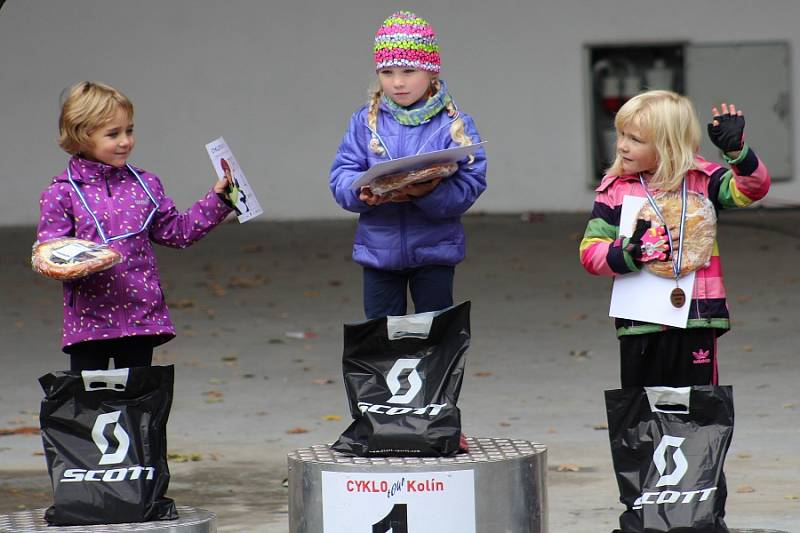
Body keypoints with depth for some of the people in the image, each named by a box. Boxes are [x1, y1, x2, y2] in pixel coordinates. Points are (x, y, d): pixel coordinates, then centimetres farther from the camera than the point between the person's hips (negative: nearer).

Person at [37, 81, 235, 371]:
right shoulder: (62, 194, -5)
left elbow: (176, 231, 17)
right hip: (89, 320, -4)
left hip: (141, 315, 4)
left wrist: (217, 199, 11)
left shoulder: (145, 184, 7)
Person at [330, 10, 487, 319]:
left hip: (433, 251, -2)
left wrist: (426, 192, -30)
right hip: (378, 250, 2)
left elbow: (469, 185, -12)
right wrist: (363, 192, -24)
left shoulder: (455, 125, -5)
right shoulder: (364, 123, 2)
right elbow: (341, 178, -1)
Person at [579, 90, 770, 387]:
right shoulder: (614, 190, 4)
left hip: (695, 320, -1)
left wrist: (736, 150, -26)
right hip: (638, 326, 1)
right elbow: (590, 252, 0)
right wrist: (634, 251, -18)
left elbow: (752, 188, -9)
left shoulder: (701, 180, 2)